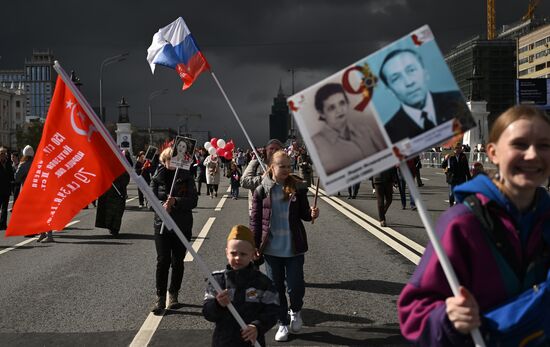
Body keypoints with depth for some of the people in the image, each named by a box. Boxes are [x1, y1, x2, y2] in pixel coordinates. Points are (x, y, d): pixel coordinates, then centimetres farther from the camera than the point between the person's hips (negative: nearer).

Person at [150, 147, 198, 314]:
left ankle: (173, 294, 22)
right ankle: (160, 297, -1)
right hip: (162, 224, 0)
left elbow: (193, 201, -6)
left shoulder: (186, 177, 0)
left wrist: (175, 201, -22)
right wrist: (163, 205, -20)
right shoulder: (158, 176, 3)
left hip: (182, 225, 0)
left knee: (178, 261, 7)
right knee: (163, 261, -6)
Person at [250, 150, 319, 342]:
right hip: (271, 249, 0)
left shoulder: (298, 188, -3)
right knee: (276, 288, 9)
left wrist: (312, 213, -18)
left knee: (296, 286, 2)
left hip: (294, 248, 0)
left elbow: (303, 213, 5)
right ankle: (283, 323, 26)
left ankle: (295, 311, 34)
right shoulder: (262, 190, -5)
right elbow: (255, 220, -1)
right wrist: (255, 245, -5)